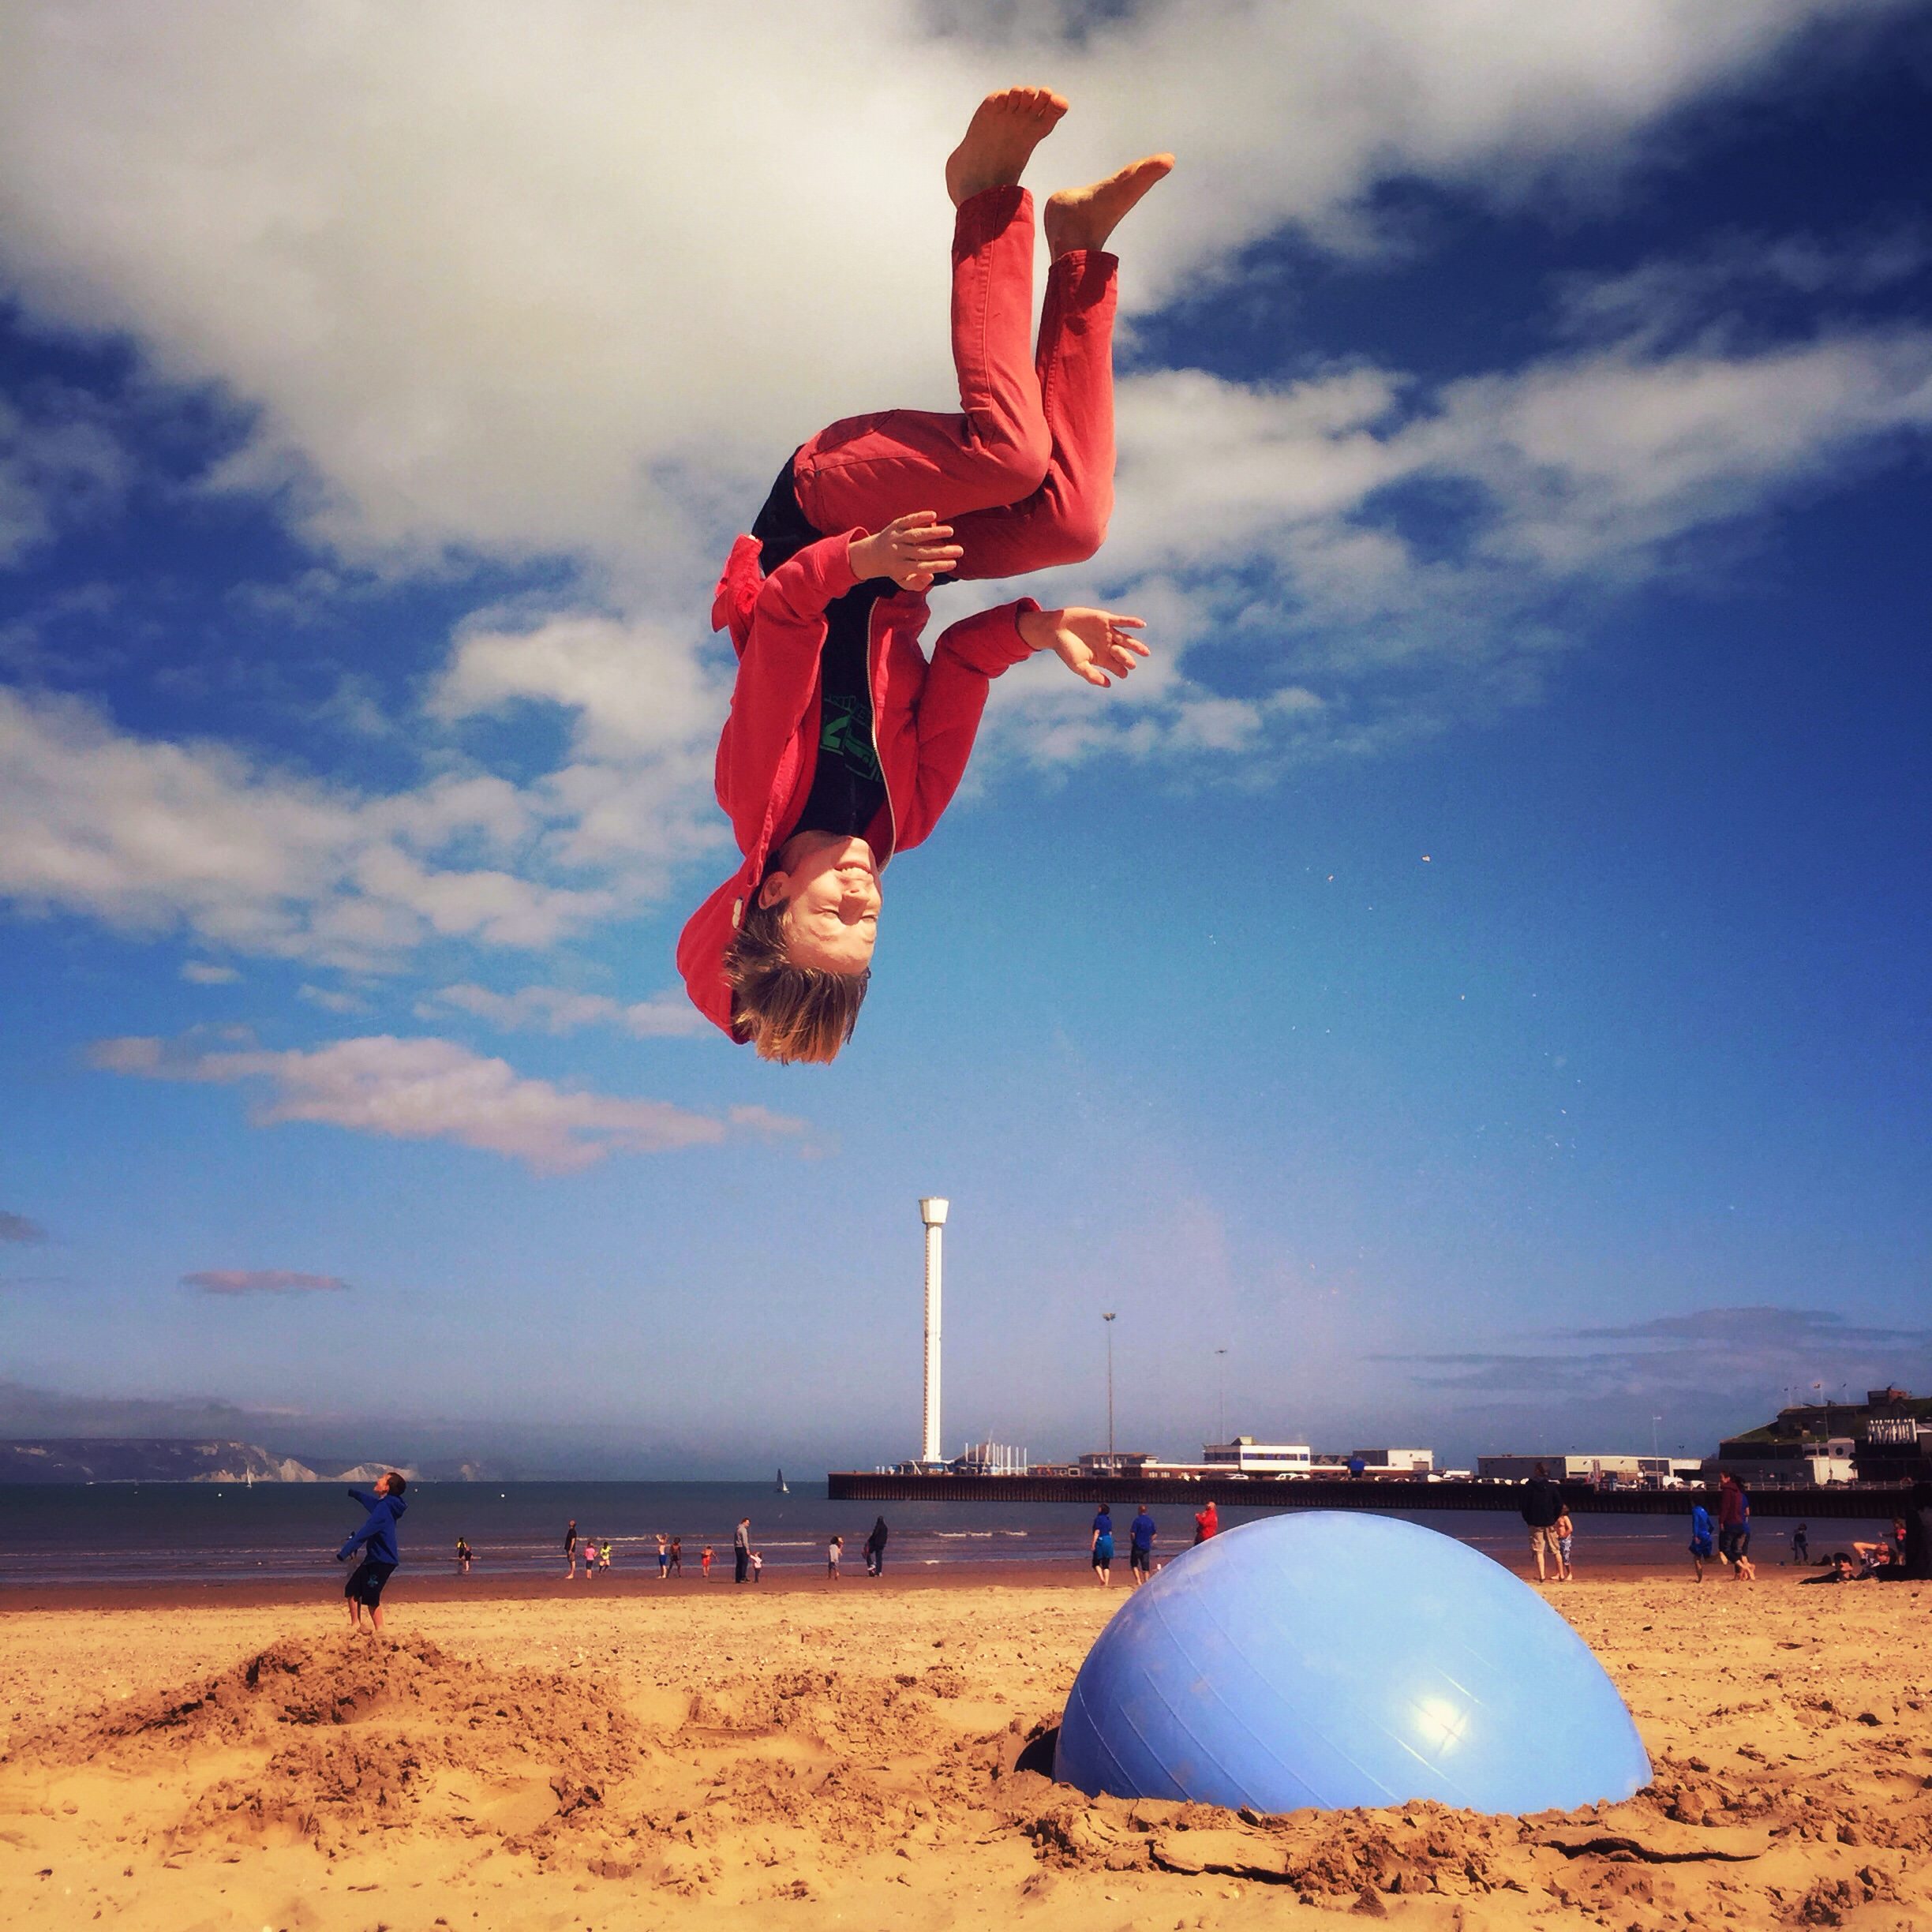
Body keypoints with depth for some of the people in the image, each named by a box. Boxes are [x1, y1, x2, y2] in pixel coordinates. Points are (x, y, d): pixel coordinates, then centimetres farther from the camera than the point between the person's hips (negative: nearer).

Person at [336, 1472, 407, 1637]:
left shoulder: (384, 1508, -20)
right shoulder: (383, 1504, 11)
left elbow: (365, 1533, -26)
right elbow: (366, 1499, 34)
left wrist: (344, 1552, -26)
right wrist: (349, 1492, 51)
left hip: (383, 1560, -10)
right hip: (373, 1558, 10)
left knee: (370, 1598, -5)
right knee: (351, 1590, 13)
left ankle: (379, 1631, 2)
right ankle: (356, 1624, 21)